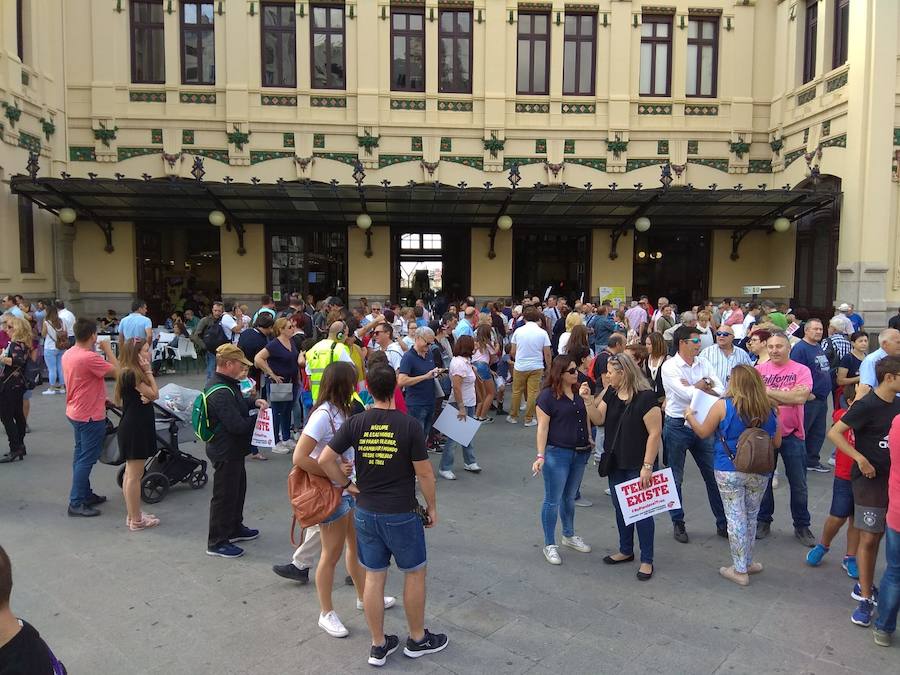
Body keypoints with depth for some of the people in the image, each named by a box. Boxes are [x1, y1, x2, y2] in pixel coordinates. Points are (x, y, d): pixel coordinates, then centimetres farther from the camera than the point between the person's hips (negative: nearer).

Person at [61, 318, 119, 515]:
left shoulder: (68, 354, 4)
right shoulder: (89, 357, -26)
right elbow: (117, 371, -24)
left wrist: (100, 399, 17)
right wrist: (108, 350, -13)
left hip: (75, 412, 10)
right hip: (90, 416, -10)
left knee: (81, 456, 17)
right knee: (86, 459, -1)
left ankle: (85, 495, 29)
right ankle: (76, 503, 4)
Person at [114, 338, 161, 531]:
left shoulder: (133, 372, 11)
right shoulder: (131, 374, -18)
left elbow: (150, 395, 8)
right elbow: (154, 394, -14)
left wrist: (146, 397, -15)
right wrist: (148, 371, -12)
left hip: (135, 427, 11)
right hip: (135, 429, -11)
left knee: (130, 473, 17)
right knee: (135, 475, -2)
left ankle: (132, 514, 27)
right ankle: (135, 520, 6)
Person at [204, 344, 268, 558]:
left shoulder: (226, 384, 5)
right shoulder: (221, 393, -28)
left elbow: (237, 403, 21)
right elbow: (237, 425, -30)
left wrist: (254, 402, 1)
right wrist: (259, 419, -14)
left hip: (233, 450, 11)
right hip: (226, 451, -11)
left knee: (238, 489, 23)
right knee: (224, 495, 2)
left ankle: (235, 528, 40)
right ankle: (217, 542, 15)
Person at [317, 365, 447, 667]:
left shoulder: (355, 423, -7)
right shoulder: (409, 425, -15)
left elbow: (324, 460, -7)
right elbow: (424, 473, -11)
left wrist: (347, 485, 5)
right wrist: (432, 507, 2)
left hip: (366, 513, 3)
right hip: (401, 514, -3)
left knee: (374, 577, 14)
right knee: (415, 573, 16)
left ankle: (378, 645, 27)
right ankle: (417, 639, 31)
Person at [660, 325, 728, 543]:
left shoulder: (703, 363, 3)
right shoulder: (669, 366, -12)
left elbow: (720, 391, -6)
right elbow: (687, 394, -24)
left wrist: (695, 387, -18)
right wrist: (705, 384, -10)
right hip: (677, 426, -4)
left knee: (713, 475, 9)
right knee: (675, 478, 8)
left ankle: (723, 523, 22)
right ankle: (678, 523, 23)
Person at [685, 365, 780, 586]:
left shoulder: (723, 406, -14)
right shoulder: (769, 409, -4)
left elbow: (703, 432, -3)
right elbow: (776, 443, 6)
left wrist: (689, 415, 15)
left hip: (729, 472, -3)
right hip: (760, 473, 4)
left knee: (735, 518, 5)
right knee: (751, 517, 18)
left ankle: (740, 570, 13)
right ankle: (747, 563, 33)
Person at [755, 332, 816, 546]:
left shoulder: (801, 370, -5)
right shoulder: (759, 370, 0)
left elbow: (801, 397, -20)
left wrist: (769, 391, -17)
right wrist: (788, 396, -17)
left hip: (792, 435, -1)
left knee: (798, 484, 9)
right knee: (763, 480, 14)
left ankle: (802, 526, 26)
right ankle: (764, 521, 29)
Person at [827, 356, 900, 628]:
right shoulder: (867, 406, -15)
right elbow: (834, 433, -17)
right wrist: (860, 459, -22)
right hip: (870, 480, -6)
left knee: (878, 536, 12)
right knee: (868, 538, -2)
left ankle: (865, 588, 26)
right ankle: (865, 598, 9)